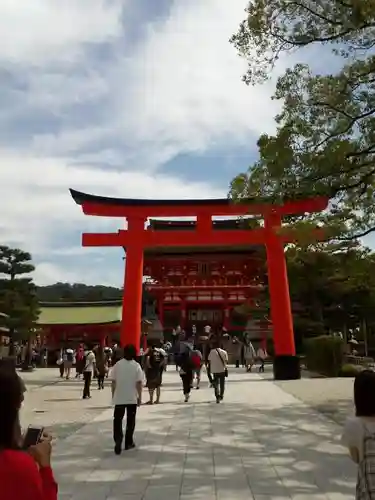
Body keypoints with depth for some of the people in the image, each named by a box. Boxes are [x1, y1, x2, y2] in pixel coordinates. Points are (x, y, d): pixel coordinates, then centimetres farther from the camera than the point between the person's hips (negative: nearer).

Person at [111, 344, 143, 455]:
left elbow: (113, 382, -1)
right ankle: (128, 442, 21)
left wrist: (113, 395, 11)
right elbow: (139, 383, -7)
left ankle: (118, 441, -10)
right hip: (132, 398, 0)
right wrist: (140, 397, 2)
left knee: (118, 420, 6)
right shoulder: (136, 365, -7)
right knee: (130, 420, 14)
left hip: (119, 397, 0)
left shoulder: (117, 364, -3)